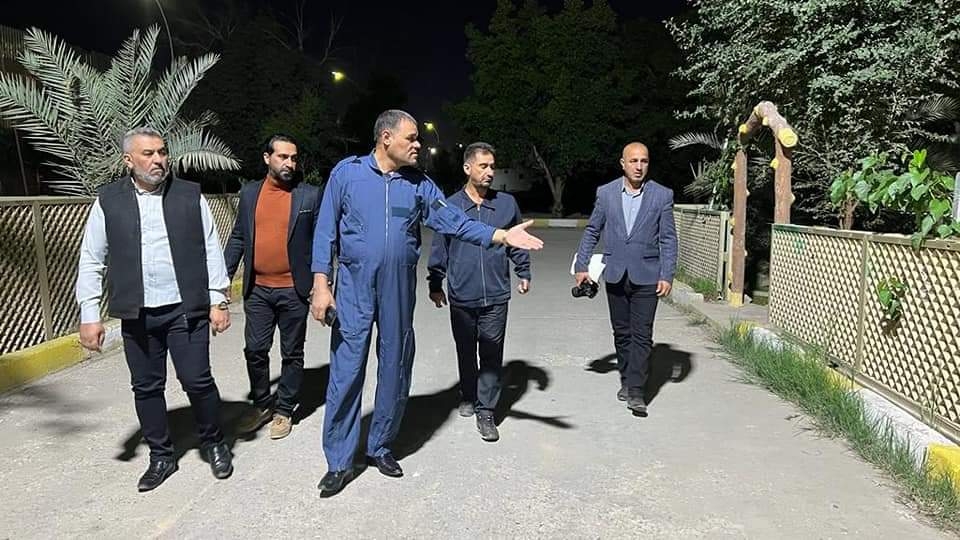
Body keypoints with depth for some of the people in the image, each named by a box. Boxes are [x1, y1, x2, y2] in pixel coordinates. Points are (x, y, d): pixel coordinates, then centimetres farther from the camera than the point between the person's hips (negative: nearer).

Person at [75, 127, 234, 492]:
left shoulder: (190, 195, 2)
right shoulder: (108, 201, 3)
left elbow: (211, 252, 2)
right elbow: (91, 261, 4)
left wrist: (218, 301, -2)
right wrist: (89, 315, 0)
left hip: (185, 309, -1)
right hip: (137, 314, 2)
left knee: (197, 381, 0)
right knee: (146, 387, 11)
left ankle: (214, 444, 22)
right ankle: (161, 455, 28)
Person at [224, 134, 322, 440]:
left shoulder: (310, 195, -3)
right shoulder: (249, 193, 6)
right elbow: (237, 238, 10)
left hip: (294, 291, -2)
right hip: (257, 290, 3)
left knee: (292, 354, 8)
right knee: (255, 350, 8)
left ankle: (284, 409, 24)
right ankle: (261, 404, 28)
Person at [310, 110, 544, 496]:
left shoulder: (419, 184, 6)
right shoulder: (347, 172, -2)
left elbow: (454, 221, 0)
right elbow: (326, 230, -2)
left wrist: (502, 235, -12)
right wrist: (321, 284, -8)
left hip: (400, 291, 3)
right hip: (354, 290, -3)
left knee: (395, 370, 11)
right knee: (346, 371, -2)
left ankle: (381, 447, 30)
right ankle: (339, 461, 13)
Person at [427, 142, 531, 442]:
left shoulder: (507, 204, 2)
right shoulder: (450, 206, -1)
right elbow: (439, 249, 6)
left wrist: (524, 273, 11)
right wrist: (435, 284, 8)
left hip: (495, 296, 0)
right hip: (461, 297, 0)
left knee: (492, 355, 2)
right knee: (466, 352, 16)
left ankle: (485, 412, 13)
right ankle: (468, 398, 37)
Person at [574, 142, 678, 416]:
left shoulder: (662, 195, -1)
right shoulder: (606, 192, 3)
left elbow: (668, 239, -1)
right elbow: (592, 231, 9)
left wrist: (667, 275, -8)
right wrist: (581, 266, 4)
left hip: (646, 275, -2)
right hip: (615, 274, 2)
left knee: (642, 334, -3)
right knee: (621, 332, 13)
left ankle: (636, 390, 2)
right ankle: (626, 379, 28)